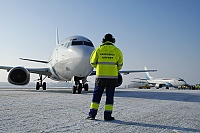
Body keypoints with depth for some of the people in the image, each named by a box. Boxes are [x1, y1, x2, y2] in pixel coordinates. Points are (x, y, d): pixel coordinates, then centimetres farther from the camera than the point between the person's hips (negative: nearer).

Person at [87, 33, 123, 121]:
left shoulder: (98, 49, 2)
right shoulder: (117, 50, 2)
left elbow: (93, 62, 7)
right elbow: (120, 65, 10)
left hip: (100, 76, 0)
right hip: (112, 77, 0)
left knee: (96, 95, 8)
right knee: (109, 96, 7)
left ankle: (92, 114, 6)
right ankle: (107, 115, 8)